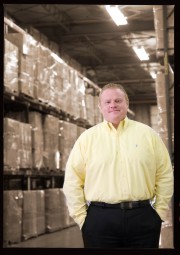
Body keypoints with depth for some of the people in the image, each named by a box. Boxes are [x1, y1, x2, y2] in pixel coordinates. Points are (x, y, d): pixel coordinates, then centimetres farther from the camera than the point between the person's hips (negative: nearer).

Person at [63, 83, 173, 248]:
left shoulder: (147, 134, 8)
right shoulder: (87, 138, 5)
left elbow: (165, 175, 8)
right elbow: (72, 181, 3)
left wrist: (160, 211, 2)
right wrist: (81, 216, -2)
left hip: (143, 218, 1)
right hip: (100, 220, -1)